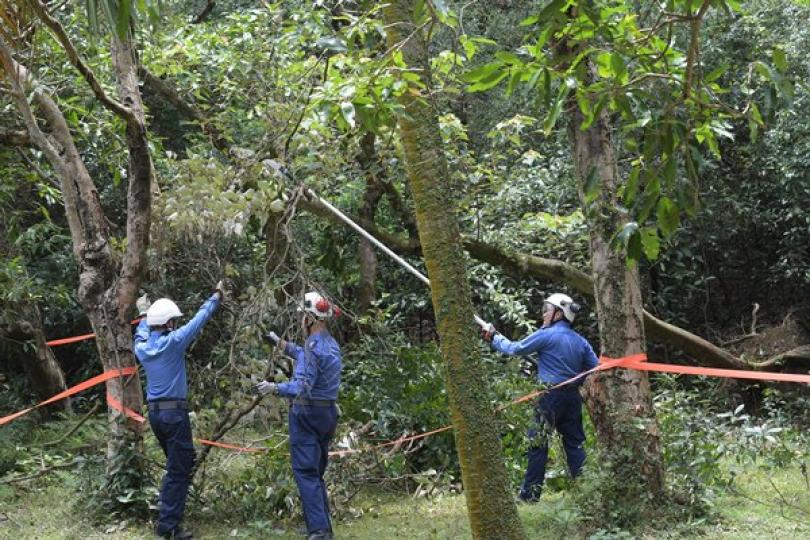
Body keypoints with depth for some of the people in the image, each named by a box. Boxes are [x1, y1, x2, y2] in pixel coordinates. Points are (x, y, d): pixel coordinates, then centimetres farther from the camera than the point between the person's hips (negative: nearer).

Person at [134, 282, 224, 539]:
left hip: (155, 413, 8)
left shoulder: (142, 347, 4)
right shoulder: (173, 342, -14)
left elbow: (142, 332, 29)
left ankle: (166, 508, 25)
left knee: (179, 463, 22)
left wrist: (143, 313, 47)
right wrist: (216, 296, 8)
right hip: (174, 413, -8)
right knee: (179, 470, -3)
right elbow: (200, 318, -5)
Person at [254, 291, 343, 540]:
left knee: (305, 473, -7)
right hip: (328, 412, 9)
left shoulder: (314, 345, -18)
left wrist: (274, 388, -36)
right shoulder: (331, 343, 10)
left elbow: (302, 386, -27)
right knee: (317, 473, 16)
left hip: (307, 414, -9)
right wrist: (280, 343, 34)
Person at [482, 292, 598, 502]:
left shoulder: (547, 335, -9)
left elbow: (514, 348, -4)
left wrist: (493, 338, 11)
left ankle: (529, 493, 2)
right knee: (574, 442, 11)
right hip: (573, 397, 6)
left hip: (550, 397, -6)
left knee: (538, 443, 0)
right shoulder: (580, 341, 9)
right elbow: (596, 367, 9)